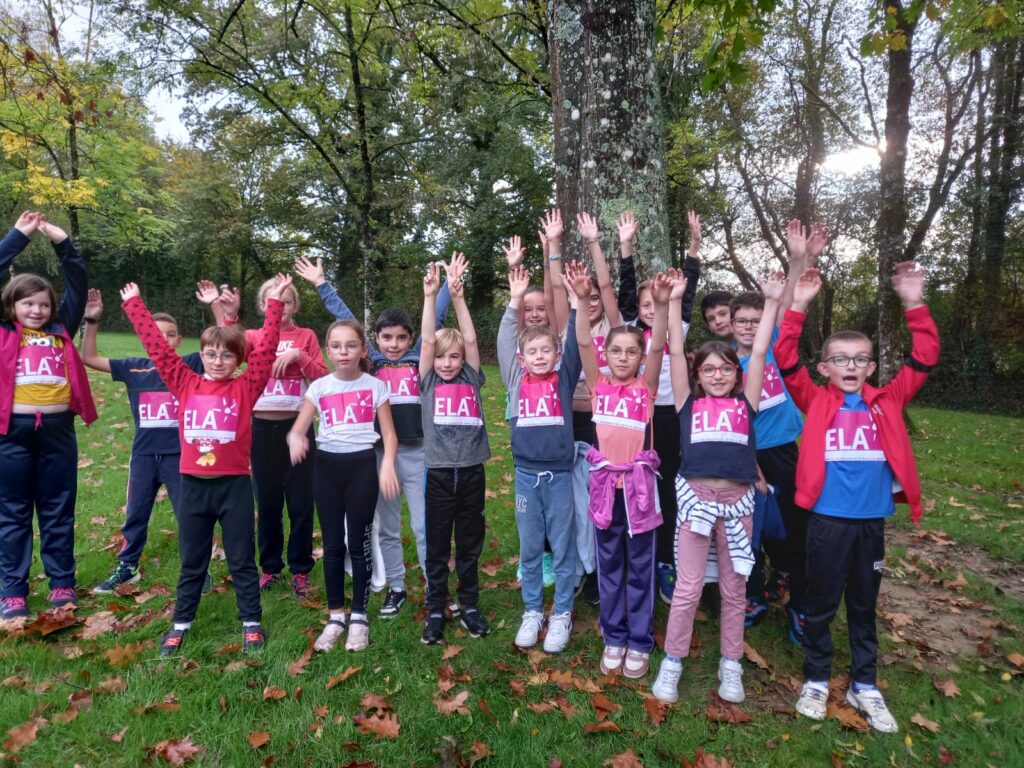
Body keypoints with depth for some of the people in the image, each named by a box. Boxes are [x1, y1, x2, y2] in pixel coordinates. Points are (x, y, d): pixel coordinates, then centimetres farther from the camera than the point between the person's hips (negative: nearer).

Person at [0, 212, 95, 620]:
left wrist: (62, 242, 4)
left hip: (58, 430, 2)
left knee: (59, 512, 10)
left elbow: (77, 284, 11)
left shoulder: (61, 331, 10)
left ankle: (62, 585, 21)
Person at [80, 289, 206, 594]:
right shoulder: (134, 368, 3)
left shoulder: (190, 365, -4)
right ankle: (127, 568, 36)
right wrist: (92, 321, -4)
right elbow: (89, 357, 7)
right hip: (144, 455, 3)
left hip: (180, 455, -3)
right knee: (135, 515, 18)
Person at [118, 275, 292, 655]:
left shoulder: (246, 387, -3)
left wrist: (275, 303, -12)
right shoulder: (185, 384, 3)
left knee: (242, 559, 11)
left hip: (234, 485, -2)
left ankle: (251, 623, 23)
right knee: (191, 561, 17)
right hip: (193, 485, 2)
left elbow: (267, 347, -9)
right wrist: (133, 303, 9)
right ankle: (181, 623, 32)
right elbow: (156, 344, 6)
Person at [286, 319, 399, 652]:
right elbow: (297, 428, -1)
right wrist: (296, 439, -25)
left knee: (359, 544, 5)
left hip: (362, 466, -2)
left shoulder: (376, 386, -1)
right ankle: (335, 616, 23)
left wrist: (388, 464, -18)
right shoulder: (319, 387, 2)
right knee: (332, 545, 10)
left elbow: (389, 433, 0)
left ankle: (359, 617, 20)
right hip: (327, 466, 2)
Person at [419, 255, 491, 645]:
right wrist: (430, 295, -12)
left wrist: (457, 295, -9)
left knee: (470, 545, 13)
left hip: (471, 471, 1)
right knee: (437, 546, 9)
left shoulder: (471, 379, 5)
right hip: (439, 473, -1)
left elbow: (471, 339, -4)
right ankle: (435, 610, 23)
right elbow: (427, 340, -7)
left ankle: (469, 604, 29)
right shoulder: (428, 381, 3)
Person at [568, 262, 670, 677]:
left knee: (640, 567, 11)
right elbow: (583, 343, -10)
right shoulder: (599, 385, 2)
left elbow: (658, 347, -16)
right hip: (604, 480, 2)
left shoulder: (646, 387, -1)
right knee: (609, 566, 14)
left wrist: (661, 307, -32)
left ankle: (640, 642, 26)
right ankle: (614, 639, 29)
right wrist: (582, 300, -24)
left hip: (638, 481, -1)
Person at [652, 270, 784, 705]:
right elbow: (675, 351, 3)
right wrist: (674, 302, 1)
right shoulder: (688, 402, 7)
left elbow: (759, 352, 7)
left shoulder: (745, 403, 10)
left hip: (738, 498, 2)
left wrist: (772, 302, 4)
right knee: (687, 587, 3)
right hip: (695, 495, -2)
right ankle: (672, 662, 18)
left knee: (734, 587, 13)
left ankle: (731, 664, 28)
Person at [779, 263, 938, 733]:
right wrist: (798, 306, -16)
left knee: (864, 606, 17)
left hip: (872, 519, 3)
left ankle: (864, 685, 33)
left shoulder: (888, 402, 6)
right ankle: (816, 681, 28)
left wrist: (914, 305, -6)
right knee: (820, 604, 11)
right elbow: (786, 360, -9)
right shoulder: (815, 402, -1)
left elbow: (924, 358, 3)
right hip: (827, 519, -2)